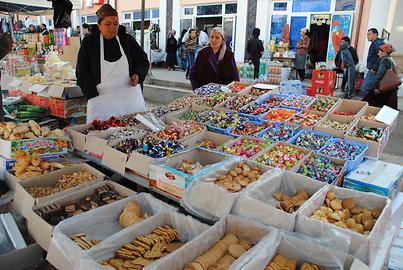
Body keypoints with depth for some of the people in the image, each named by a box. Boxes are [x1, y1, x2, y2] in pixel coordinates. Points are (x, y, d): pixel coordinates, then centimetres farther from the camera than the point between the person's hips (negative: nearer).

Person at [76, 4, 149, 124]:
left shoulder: (128, 40, 6)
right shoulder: (88, 43, 3)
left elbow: (143, 61, 15)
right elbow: (82, 73, 4)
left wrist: (138, 75, -7)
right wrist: (93, 96, -7)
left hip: (130, 97, 2)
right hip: (101, 98, -1)